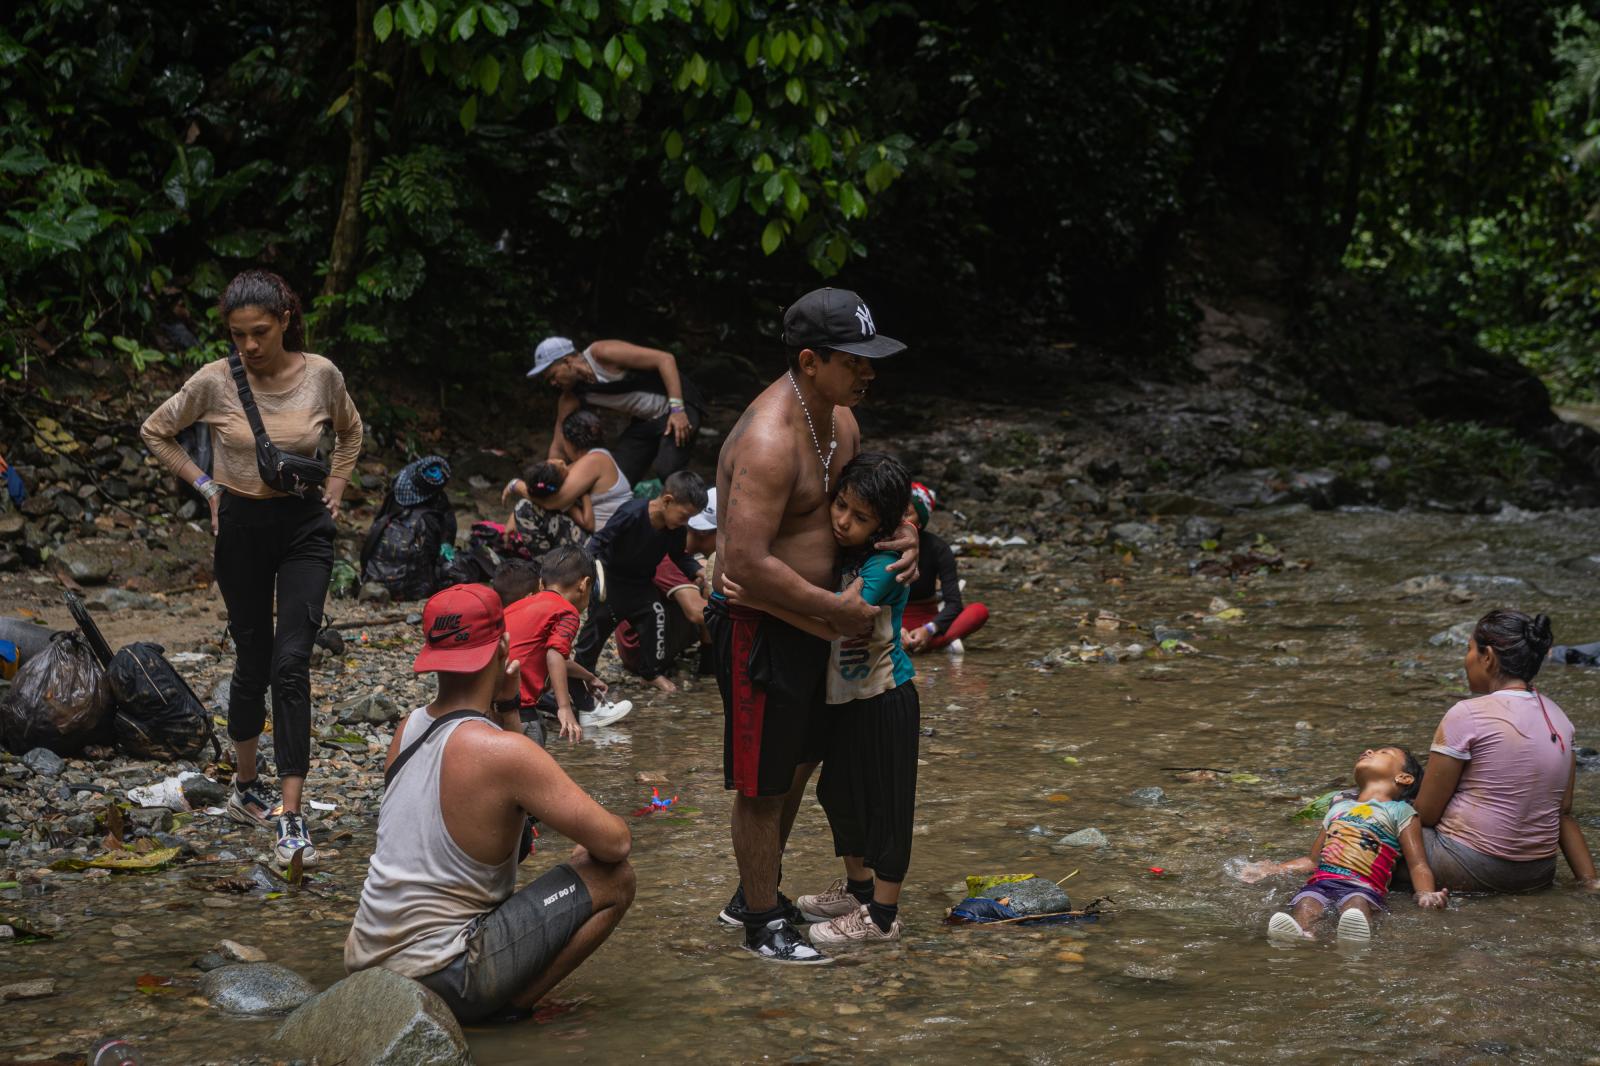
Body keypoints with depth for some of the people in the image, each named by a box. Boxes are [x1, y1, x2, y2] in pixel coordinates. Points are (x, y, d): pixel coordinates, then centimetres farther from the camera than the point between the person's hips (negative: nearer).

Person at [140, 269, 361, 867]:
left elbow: (350, 432, 17)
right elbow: (155, 432, 8)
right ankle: (245, 789, 30)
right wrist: (205, 485, 1)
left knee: (291, 663, -11)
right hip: (243, 527, 0)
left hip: (305, 527, 0)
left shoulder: (321, 375, -5)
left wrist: (335, 490, 7)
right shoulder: (216, 382, -8)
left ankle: (290, 818, -15)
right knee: (253, 661, 8)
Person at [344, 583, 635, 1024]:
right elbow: (615, 842, -14)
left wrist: (502, 701, 14)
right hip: (440, 982, -8)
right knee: (614, 878, -4)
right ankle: (511, 1003, -4)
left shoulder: (407, 729, 4)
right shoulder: (505, 752, -19)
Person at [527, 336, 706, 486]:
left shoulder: (602, 354, -22)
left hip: (679, 407, -8)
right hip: (643, 422, 8)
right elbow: (558, 447, 7)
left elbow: (665, 359, -23)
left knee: (667, 470, -29)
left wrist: (677, 408, -28)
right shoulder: (571, 398, -1)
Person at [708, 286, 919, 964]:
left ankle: (752, 896, 39)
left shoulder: (838, 417, 3)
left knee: (799, 760, 22)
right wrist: (839, 609, -25)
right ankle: (763, 924, 18)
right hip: (760, 626, -10)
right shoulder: (768, 441, -27)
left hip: (806, 618, 10)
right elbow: (748, 563, -32)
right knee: (764, 782, 3)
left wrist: (904, 532, 0)